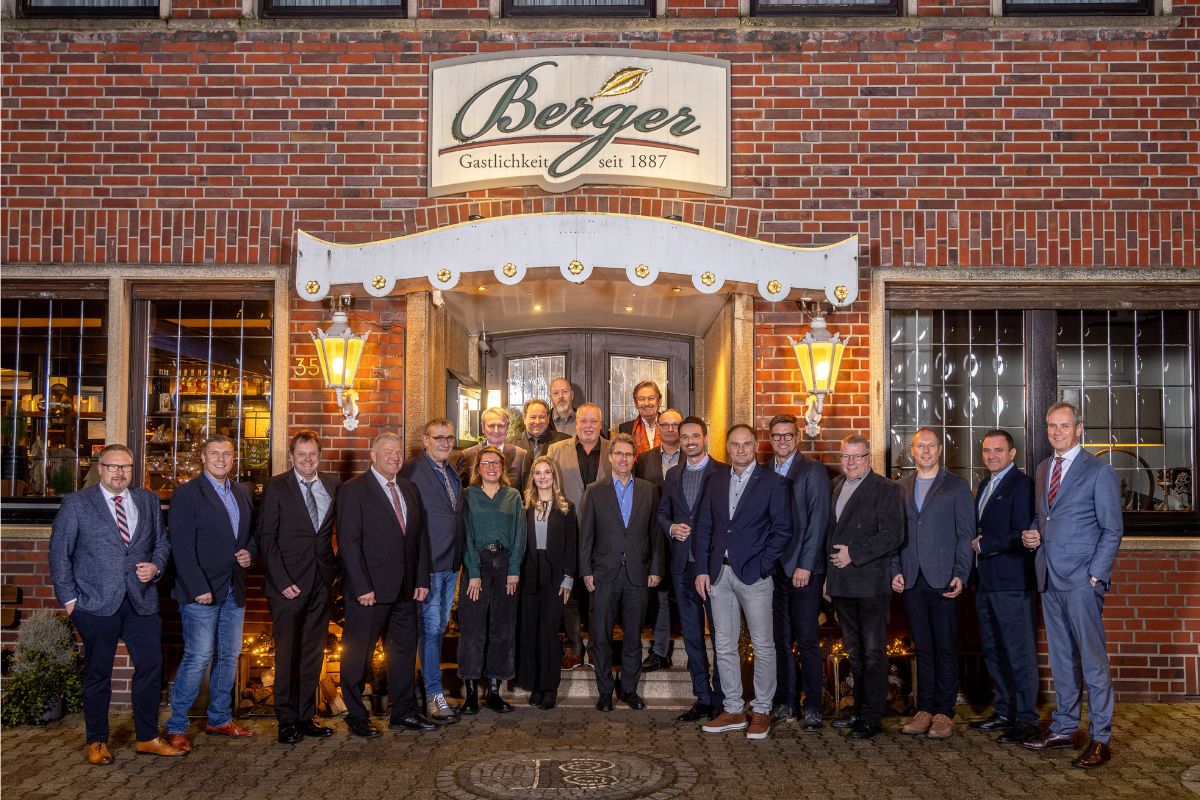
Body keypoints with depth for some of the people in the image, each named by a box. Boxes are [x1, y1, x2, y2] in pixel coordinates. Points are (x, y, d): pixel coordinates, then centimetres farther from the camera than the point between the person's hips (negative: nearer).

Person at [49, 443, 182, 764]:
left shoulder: (148, 501, 10)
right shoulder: (76, 503, -1)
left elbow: (162, 541, 16)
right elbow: (59, 553, 0)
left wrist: (156, 566, -4)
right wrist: (69, 598, -5)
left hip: (141, 601, 3)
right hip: (96, 604, -3)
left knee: (151, 668, 3)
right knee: (97, 674, 8)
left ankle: (147, 737, 18)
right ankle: (96, 742, 24)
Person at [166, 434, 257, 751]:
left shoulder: (242, 493, 13)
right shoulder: (187, 493, -7)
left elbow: (252, 531, 23)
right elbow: (182, 547, -13)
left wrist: (250, 551, 0)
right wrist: (199, 589, -18)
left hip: (234, 590, 7)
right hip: (201, 591, -7)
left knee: (229, 656, 12)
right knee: (198, 657, -8)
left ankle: (220, 719, 24)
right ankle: (176, 727, 4)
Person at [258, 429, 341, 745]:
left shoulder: (333, 485, 7)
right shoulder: (276, 487, -3)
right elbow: (266, 538, -6)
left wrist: (336, 568, 1)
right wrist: (282, 581, -12)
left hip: (322, 581, 4)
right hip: (289, 583, -4)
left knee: (313, 653, 10)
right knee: (287, 653, 2)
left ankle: (306, 717, 21)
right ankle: (286, 721, 14)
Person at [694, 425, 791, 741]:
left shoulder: (773, 483, -2)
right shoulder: (715, 480, 11)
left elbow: (782, 530, -4)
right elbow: (704, 526, 10)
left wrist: (762, 566, -11)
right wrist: (702, 569, 3)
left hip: (753, 573, -4)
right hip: (719, 573, 4)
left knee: (763, 645, 2)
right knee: (724, 646, 9)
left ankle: (761, 711, 13)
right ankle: (733, 710, 19)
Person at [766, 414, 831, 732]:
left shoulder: (813, 470, -3)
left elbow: (818, 520, -9)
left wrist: (805, 565, -14)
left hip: (804, 567, -4)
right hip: (773, 567, 5)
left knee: (807, 640, -2)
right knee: (780, 639, 9)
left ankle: (813, 706, 7)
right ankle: (785, 702, 19)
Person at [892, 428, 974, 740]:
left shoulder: (956, 486, 3)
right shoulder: (901, 487, 13)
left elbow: (966, 534, 0)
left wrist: (960, 575, -9)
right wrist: (896, 570, 2)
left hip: (943, 580, -3)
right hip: (912, 582, 3)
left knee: (946, 649, 1)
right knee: (923, 649, 8)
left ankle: (944, 712, 9)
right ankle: (925, 709, 15)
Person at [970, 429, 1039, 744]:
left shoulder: (1022, 485, -10)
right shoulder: (985, 485, 18)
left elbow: (1022, 536, -17)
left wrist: (985, 545, -12)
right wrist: (977, 545, 7)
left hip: (1012, 585, -9)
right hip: (985, 583, 9)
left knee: (1020, 653, -3)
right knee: (993, 652, 15)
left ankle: (1027, 720, 5)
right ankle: (1004, 712, 26)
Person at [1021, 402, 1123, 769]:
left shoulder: (1099, 471, -4)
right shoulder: (1043, 469, 15)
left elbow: (1112, 529, -6)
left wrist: (1096, 575, -13)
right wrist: (1032, 534, 3)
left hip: (1082, 579, -6)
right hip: (1050, 577, 6)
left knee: (1093, 659, -3)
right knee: (1061, 657, 14)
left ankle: (1100, 739, 4)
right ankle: (1064, 728, 23)